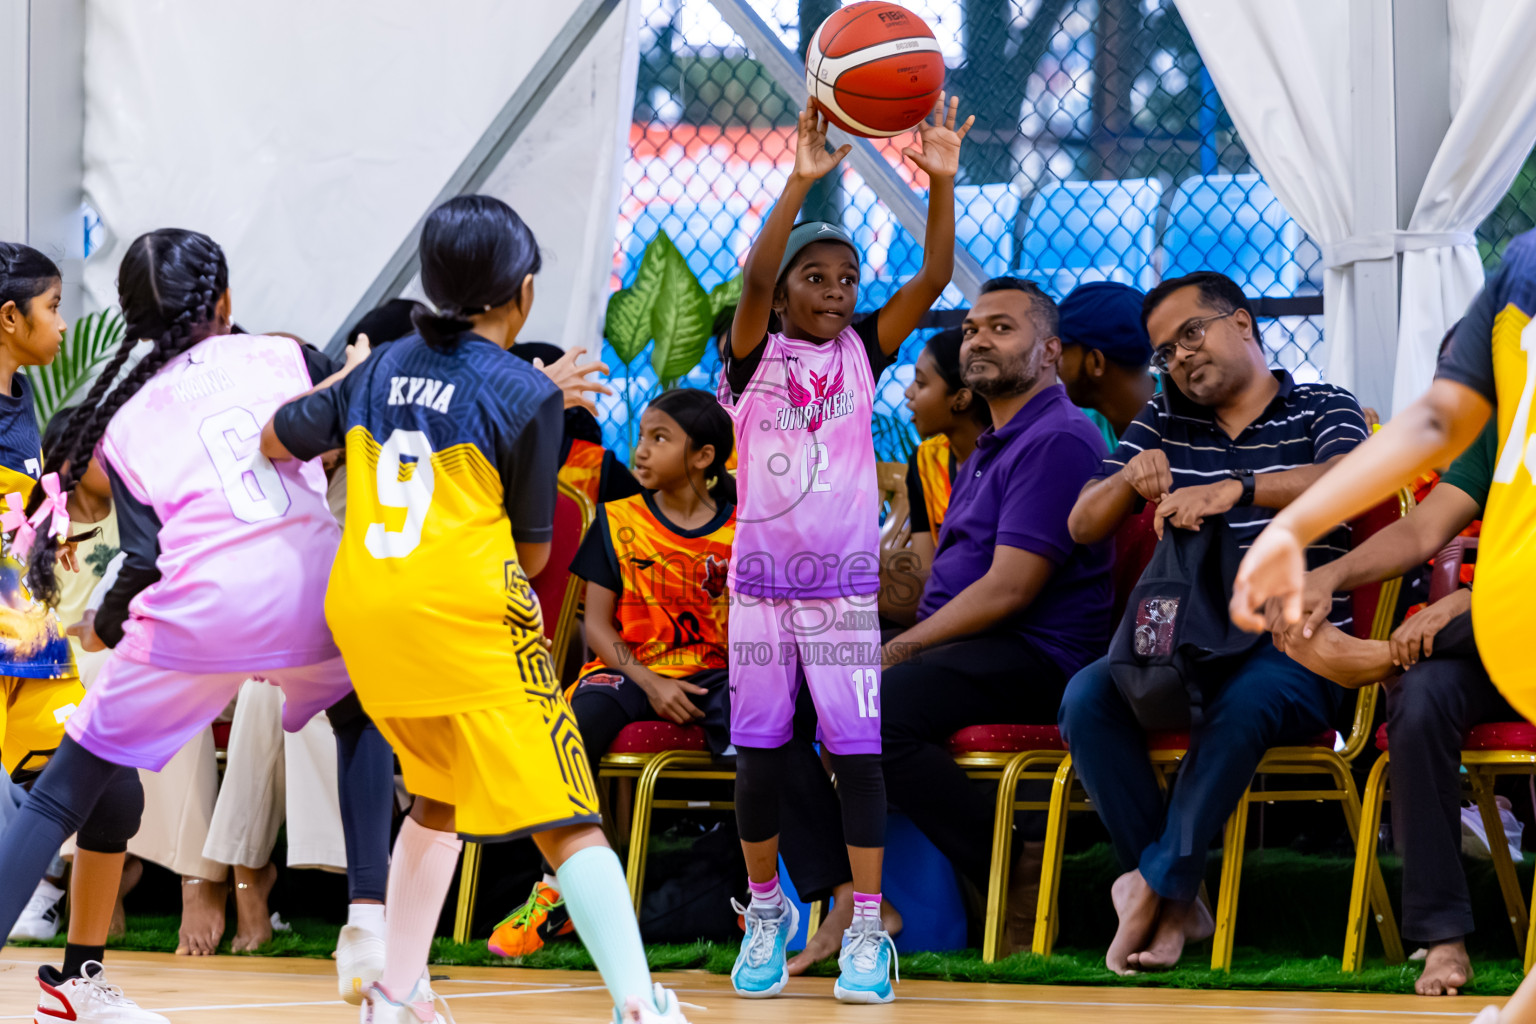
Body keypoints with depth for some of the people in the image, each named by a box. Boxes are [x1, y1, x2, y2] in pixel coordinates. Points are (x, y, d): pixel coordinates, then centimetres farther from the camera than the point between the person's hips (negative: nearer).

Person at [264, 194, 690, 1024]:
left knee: (439, 798, 26)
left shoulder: (382, 369, 11)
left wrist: (343, 380, 40)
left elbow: (276, 439, 22)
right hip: (467, 615, -6)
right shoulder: (528, 394, -3)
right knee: (566, 822, -6)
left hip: (364, 614, 6)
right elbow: (532, 549, 1)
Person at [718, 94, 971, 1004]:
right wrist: (801, 181, -34)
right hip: (762, 580, -1)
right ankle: (767, 911, 23)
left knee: (857, 751, -4)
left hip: (847, 584, 1)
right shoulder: (753, 355, -2)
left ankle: (867, 930, -2)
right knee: (761, 752, 7)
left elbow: (932, 280, -9)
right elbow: (753, 281, -22)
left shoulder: (864, 352, 4)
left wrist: (942, 182, -24)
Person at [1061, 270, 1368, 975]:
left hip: (1297, 647, -4)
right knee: (1086, 698, -26)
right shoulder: (1164, 421, 18)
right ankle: (1177, 907, -22)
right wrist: (1130, 478, -10)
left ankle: (1158, 886, -24)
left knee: (1242, 701, -39)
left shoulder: (1322, 410, 6)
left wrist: (1236, 489, -33)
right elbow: (1082, 527, 14)